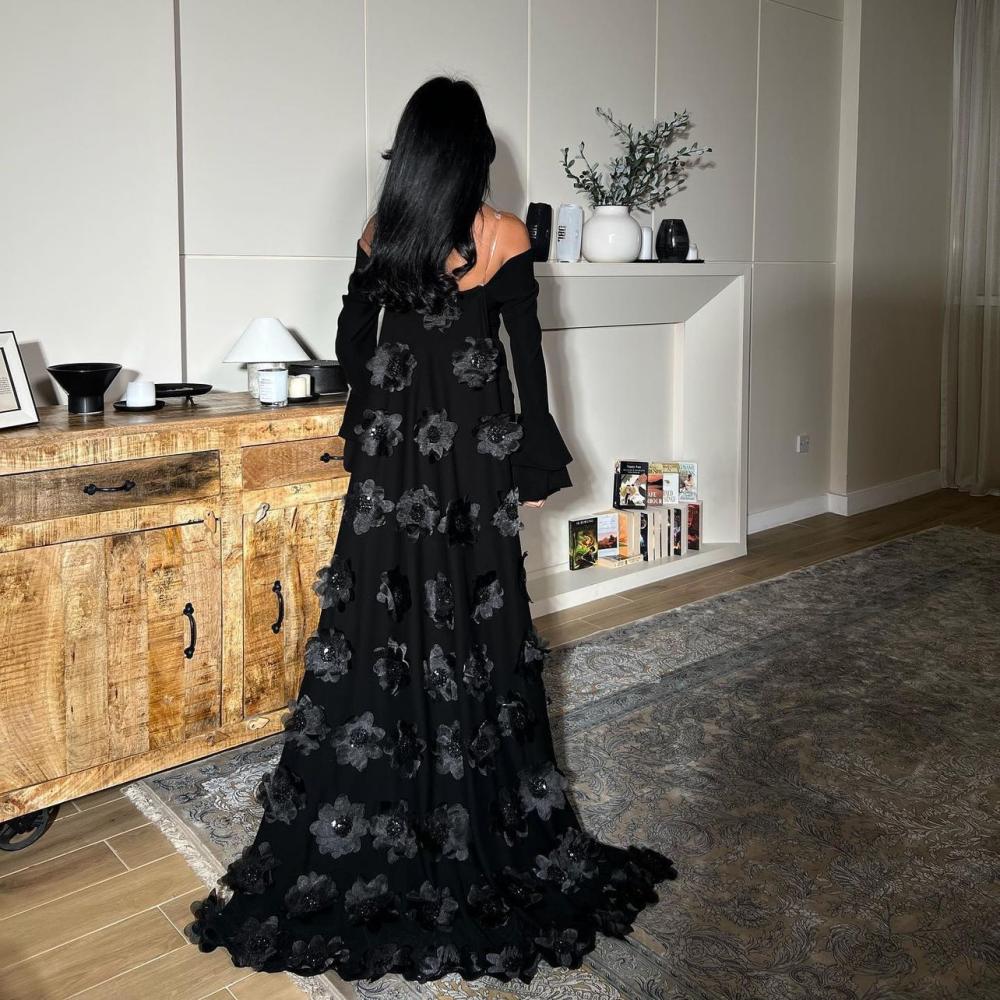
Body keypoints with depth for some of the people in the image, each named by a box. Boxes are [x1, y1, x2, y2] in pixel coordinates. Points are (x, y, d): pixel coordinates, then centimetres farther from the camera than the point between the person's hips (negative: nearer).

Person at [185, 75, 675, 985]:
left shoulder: (380, 236, 3)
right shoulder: (502, 236, -7)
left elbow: (351, 345, 9)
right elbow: (527, 358, -8)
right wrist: (536, 464, 0)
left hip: (390, 454, 3)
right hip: (472, 455, -3)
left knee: (377, 625, 9)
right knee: (470, 627, 4)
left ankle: (358, 827, 21)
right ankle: (481, 831, 15)